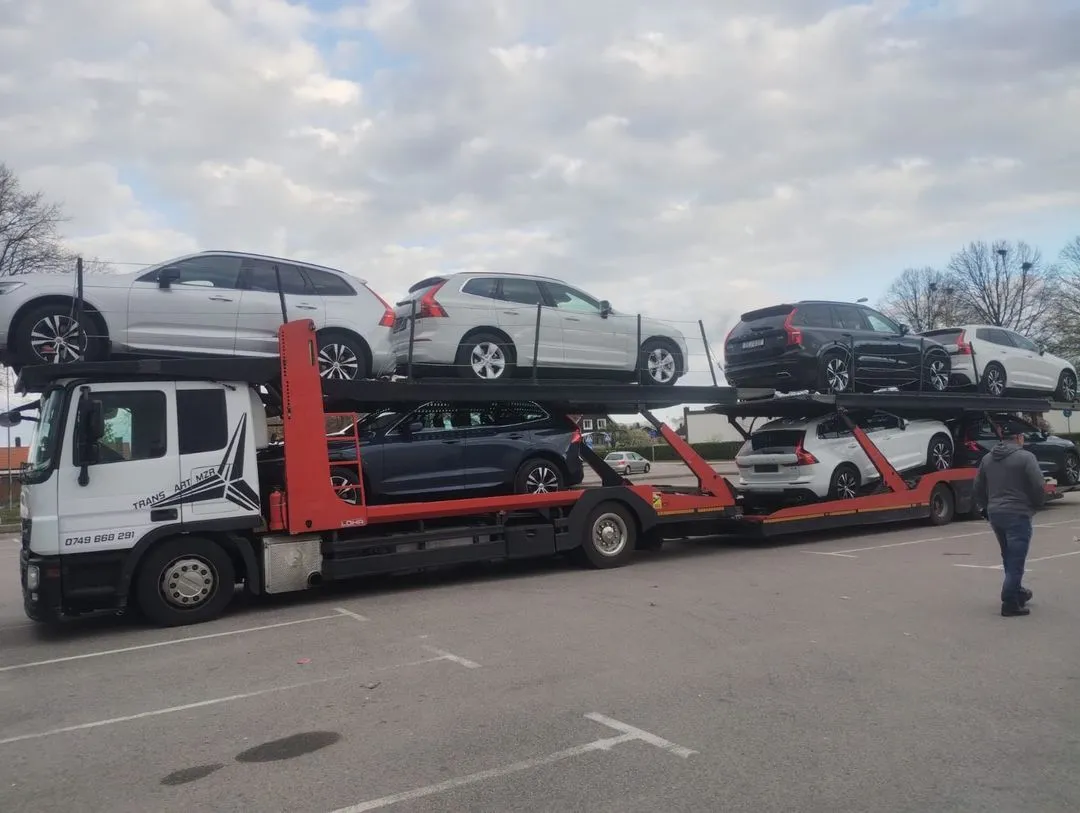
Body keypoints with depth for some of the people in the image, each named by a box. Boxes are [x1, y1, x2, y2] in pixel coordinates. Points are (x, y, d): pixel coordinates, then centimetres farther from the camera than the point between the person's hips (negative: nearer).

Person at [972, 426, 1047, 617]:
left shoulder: (987, 458, 9)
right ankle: (1010, 604, -2)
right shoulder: (1025, 457, -11)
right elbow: (1039, 487, -13)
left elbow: (978, 488, 12)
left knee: (1009, 558, 22)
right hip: (1018, 515, -7)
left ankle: (1017, 592, 34)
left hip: (995, 514, 7)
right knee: (1016, 560, -2)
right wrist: (1035, 505, 4)